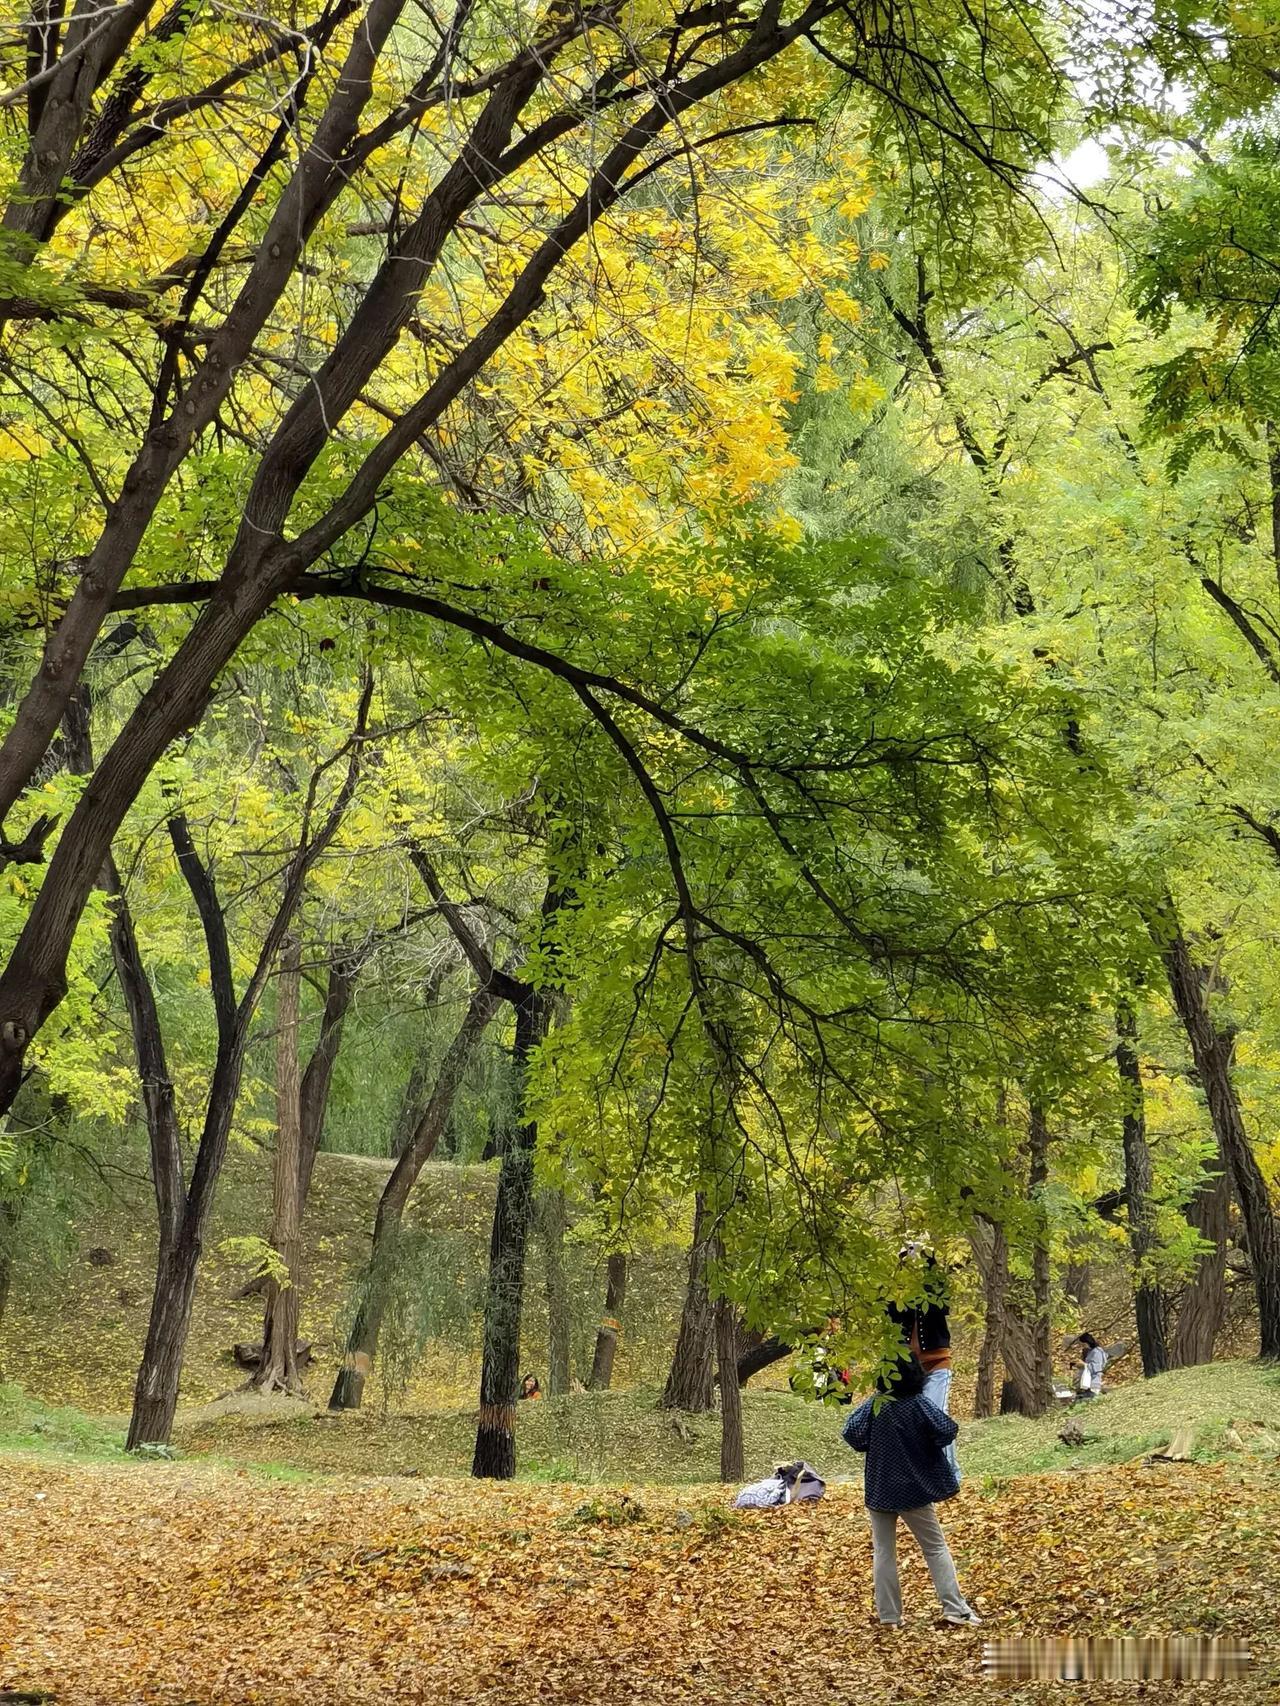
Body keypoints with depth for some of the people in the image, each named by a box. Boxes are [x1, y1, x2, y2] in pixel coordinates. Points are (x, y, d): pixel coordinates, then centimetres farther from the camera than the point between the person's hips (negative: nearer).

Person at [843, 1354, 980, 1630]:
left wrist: (872, 1448, 3)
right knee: (936, 1548, 8)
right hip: (913, 1489, -2)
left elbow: (851, 1432, -15)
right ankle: (954, 1608, 2)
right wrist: (930, 1443, 0)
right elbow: (947, 1430, -20)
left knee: (883, 1552, 9)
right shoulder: (918, 1405, -13)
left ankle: (889, 1616, 8)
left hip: (878, 1490, 2)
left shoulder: (873, 1405, -7)